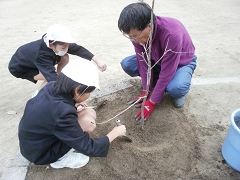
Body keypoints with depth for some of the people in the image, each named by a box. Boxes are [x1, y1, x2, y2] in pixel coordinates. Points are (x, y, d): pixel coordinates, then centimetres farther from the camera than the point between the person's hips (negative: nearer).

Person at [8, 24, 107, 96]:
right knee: (51, 78, -30)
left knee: (65, 58, -10)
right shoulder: (42, 55, -44)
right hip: (19, 68, -7)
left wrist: (97, 60, -33)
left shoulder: (57, 42, -26)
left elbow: (78, 49, -24)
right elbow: (53, 78, -50)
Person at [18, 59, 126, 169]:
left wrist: (73, 105, -6)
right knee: (88, 121, -20)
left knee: (90, 113, -3)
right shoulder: (63, 112, -36)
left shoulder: (51, 87, -15)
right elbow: (89, 148, -25)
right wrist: (115, 133, -12)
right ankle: (61, 159, -3)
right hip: (40, 154, -6)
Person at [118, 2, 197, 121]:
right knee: (126, 64, -15)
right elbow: (144, 62, -17)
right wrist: (146, 91, -17)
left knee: (176, 88, -38)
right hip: (157, 60, 5)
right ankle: (154, 82, 6)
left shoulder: (172, 34, -40)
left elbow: (166, 73, -35)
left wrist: (152, 102, -29)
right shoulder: (138, 32, -23)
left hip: (182, 62, -5)